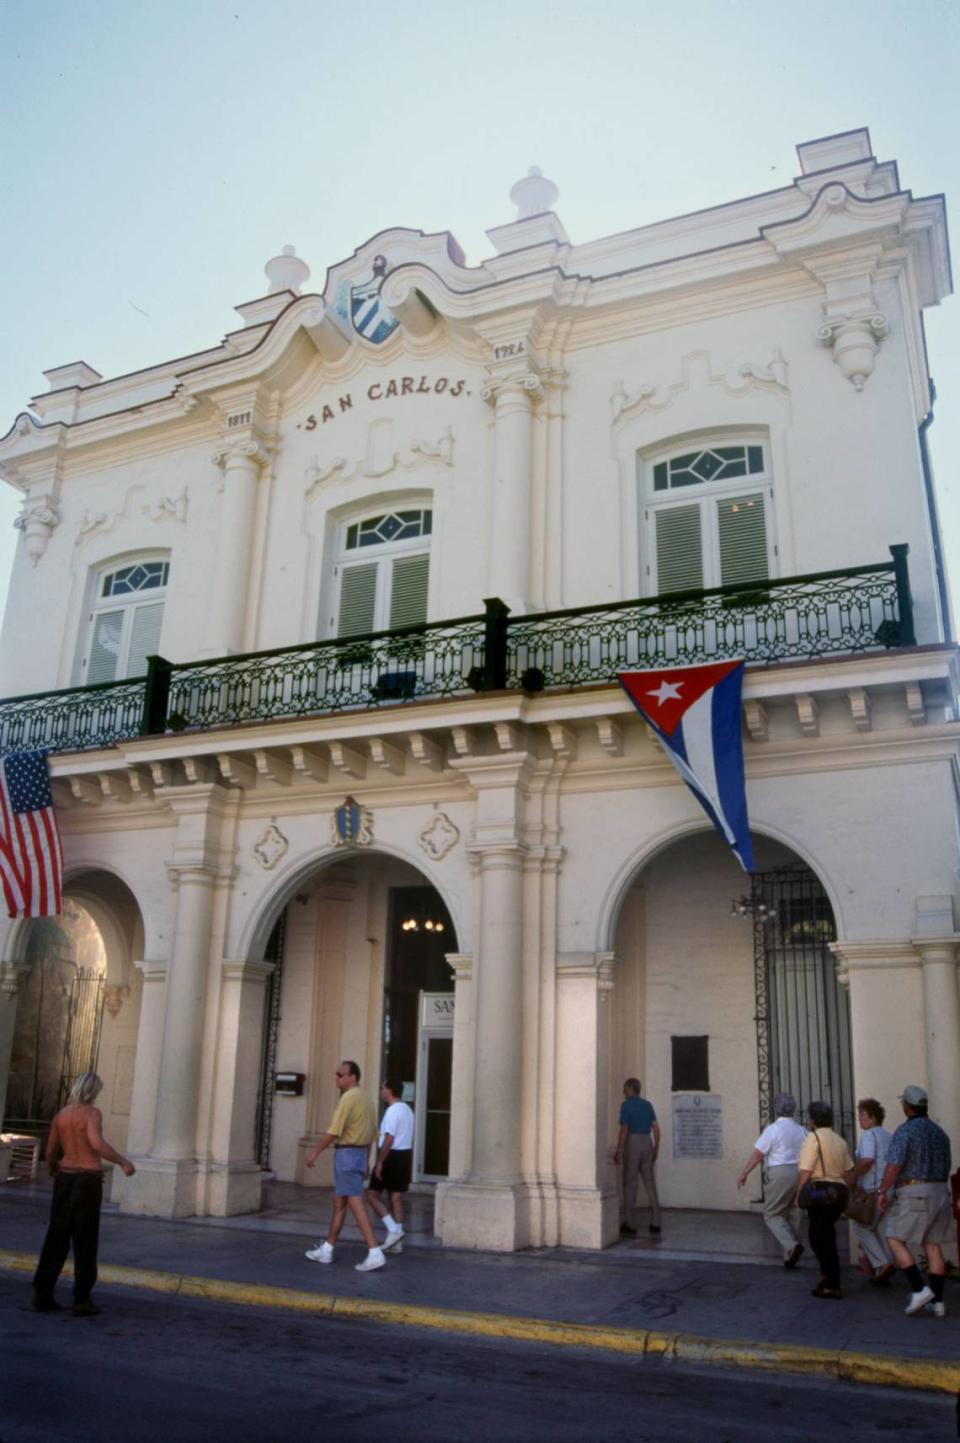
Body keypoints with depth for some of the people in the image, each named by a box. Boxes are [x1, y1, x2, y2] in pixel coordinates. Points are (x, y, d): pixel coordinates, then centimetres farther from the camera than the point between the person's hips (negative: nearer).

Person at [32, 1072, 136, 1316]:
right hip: (88, 1179, -6)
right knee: (85, 1241, 2)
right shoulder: (92, 1113, -12)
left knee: (57, 1237, 11)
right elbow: (97, 1143, -27)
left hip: (65, 1178, 6)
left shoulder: (61, 1115, 7)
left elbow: (51, 1151, 11)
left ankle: (42, 1294, 10)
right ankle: (82, 1300, 5)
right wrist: (123, 1161, -19)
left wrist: (53, 1171, 32)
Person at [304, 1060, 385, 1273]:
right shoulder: (365, 1099, 15)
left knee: (356, 1205, -10)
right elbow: (371, 1133, 18)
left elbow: (334, 1131, -20)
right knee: (339, 1203, 17)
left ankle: (375, 1253, -15)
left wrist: (315, 1151, -12)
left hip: (347, 1153, -10)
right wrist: (366, 1160, 23)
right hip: (360, 1153, 10)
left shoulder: (348, 1098, -15)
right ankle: (327, 1249, 26)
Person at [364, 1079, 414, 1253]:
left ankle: (393, 1229, -8)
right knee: (396, 1197, 9)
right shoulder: (407, 1110, 15)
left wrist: (379, 1163, -20)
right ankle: (395, 1242, 10)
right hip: (406, 1155, 9)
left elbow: (389, 1140, -21)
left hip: (391, 1156, -9)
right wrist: (408, 1167, 23)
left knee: (372, 1195, 0)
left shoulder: (392, 1111, -15)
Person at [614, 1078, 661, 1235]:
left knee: (630, 1184, 0)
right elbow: (656, 1128, 8)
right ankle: (655, 1223, 9)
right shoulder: (647, 1104, 11)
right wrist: (656, 1149, 15)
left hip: (632, 1143, -6)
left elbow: (624, 1130, -14)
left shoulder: (626, 1104, -7)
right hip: (647, 1143, 6)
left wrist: (618, 1151, -12)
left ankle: (630, 1224, 2)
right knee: (650, 1183, 9)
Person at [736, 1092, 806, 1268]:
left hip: (779, 1174, -6)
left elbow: (757, 1154, -10)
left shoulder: (773, 1129, -9)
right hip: (799, 1174, 6)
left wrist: (743, 1174, -1)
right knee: (792, 1215, 14)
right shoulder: (801, 1130, 9)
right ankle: (789, 1257, 14)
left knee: (772, 1214, 3)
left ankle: (792, 1245, -17)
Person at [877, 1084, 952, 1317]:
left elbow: (894, 1165, -20)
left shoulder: (905, 1131, -12)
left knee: (896, 1240, 1)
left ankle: (919, 1289, -8)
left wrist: (882, 1192, -14)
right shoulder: (939, 1132, 12)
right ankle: (937, 1300, 9)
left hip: (913, 1192, -7)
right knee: (933, 1246, 9)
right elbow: (945, 1167, 18)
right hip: (940, 1192, 7)